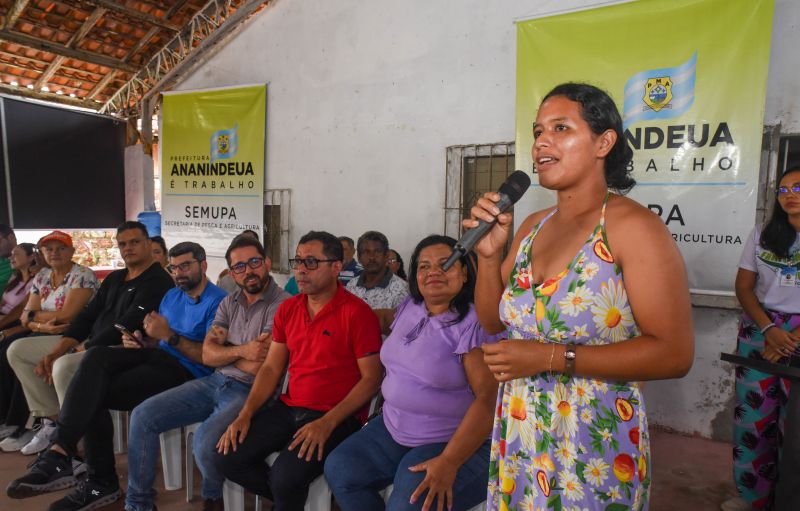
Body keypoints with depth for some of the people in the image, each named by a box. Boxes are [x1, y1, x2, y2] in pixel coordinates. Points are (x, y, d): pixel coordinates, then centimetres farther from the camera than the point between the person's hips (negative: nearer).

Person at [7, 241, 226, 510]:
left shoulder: (217, 301, -9)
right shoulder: (171, 295, 19)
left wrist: (169, 336, -22)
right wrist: (141, 341, -3)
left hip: (186, 371, -7)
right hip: (157, 356, 8)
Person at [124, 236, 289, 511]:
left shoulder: (282, 305, -14)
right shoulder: (229, 302, 11)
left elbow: (256, 366, -19)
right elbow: (208, 355, 4)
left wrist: (224, 346, -3)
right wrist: (242, 350, -13)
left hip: (249, 391, -7)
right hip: (214, 383, 7)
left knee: (205, 442, -30)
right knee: (142, 416, -2)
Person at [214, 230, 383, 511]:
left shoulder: (358, 313, -13)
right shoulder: (287, 309, 8)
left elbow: (371, 378, -13)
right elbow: (271, 368, 10)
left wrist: (327, 423, -21)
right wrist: (245, 414, -3)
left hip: (337, 416, -6)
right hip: (288, 407, 7)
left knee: (285, 477, -27)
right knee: (226, 457, -7)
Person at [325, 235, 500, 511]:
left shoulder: (474, 324, -18)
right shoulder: (408, 307, 5)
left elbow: (488, 399, -22)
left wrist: (449, 463, -27)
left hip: (454, 442, -7)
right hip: (393, 429, 7)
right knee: (339, 469, -7)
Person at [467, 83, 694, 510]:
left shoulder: (632, 226, -16)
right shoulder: (532, 227, 3)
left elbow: (674, 354, -20)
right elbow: (492, 321, 9)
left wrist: (550, 357, -23)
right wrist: (488, 254, -7)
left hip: (592, 450, -6)